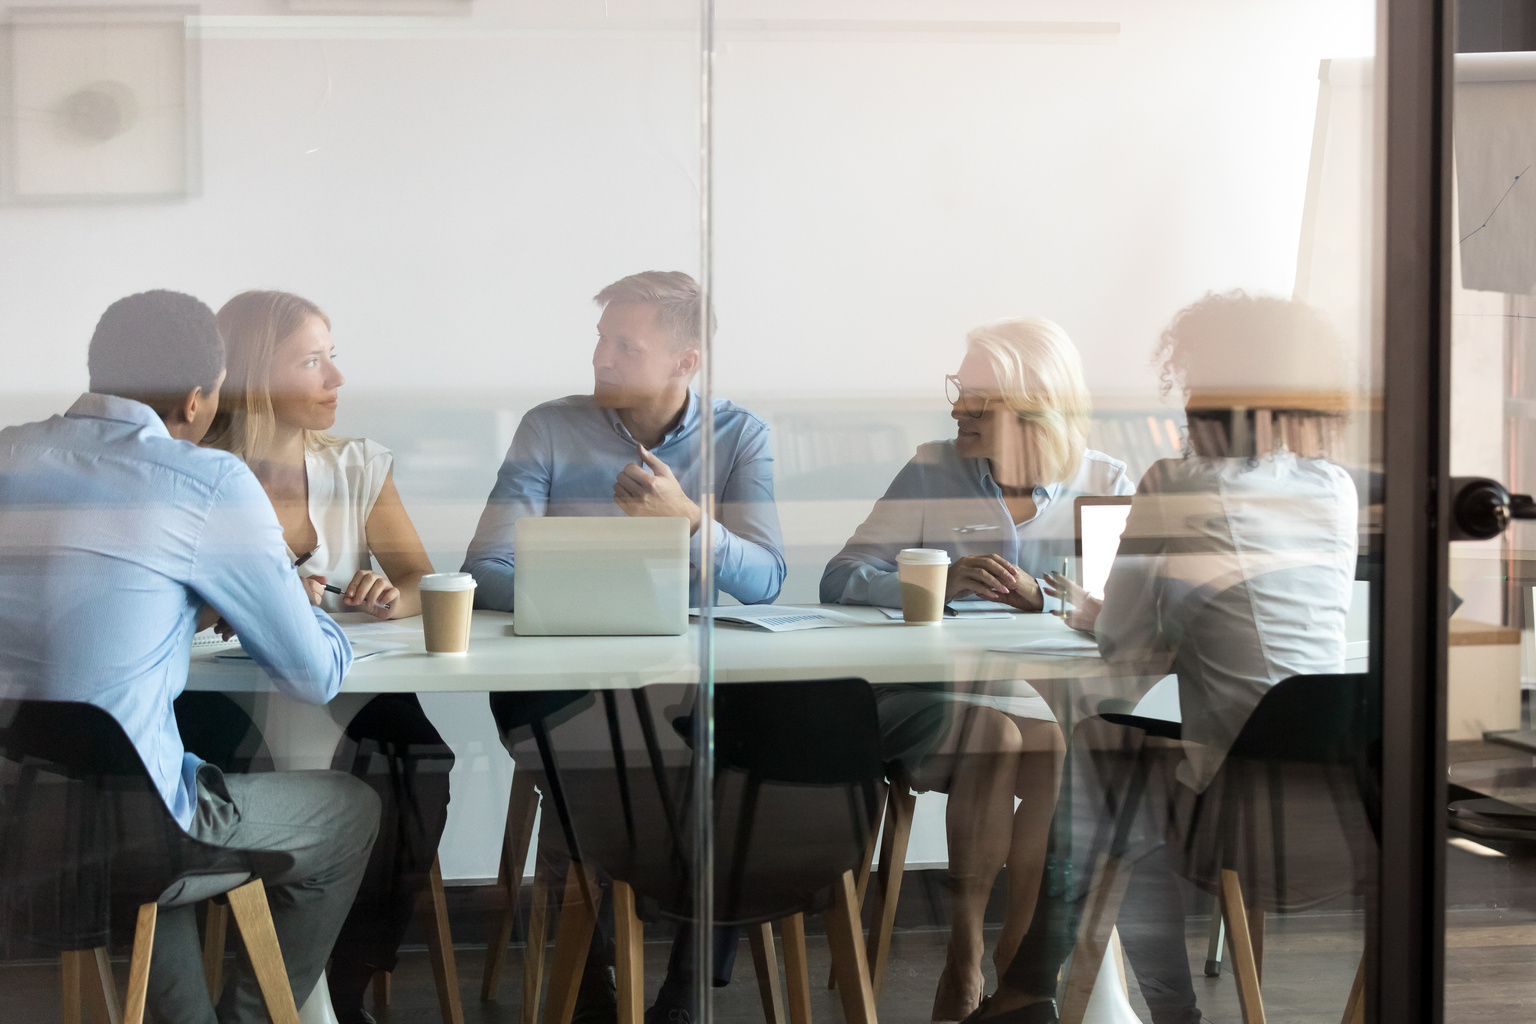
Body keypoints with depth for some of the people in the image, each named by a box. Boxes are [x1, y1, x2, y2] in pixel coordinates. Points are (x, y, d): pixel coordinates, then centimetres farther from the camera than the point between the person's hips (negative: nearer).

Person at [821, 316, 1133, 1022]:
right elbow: (841, 579, -2)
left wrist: (1040, 597, -22)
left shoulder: (1105, 483, 9)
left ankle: (1019, 957, -17)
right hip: (941, 693, 0)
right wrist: (939, 583, -19)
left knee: (1063, 749, -32)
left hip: (1061, 695, 1)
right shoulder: (933, 473, 7)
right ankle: (963, 958, -20)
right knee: (994, 733, -32)